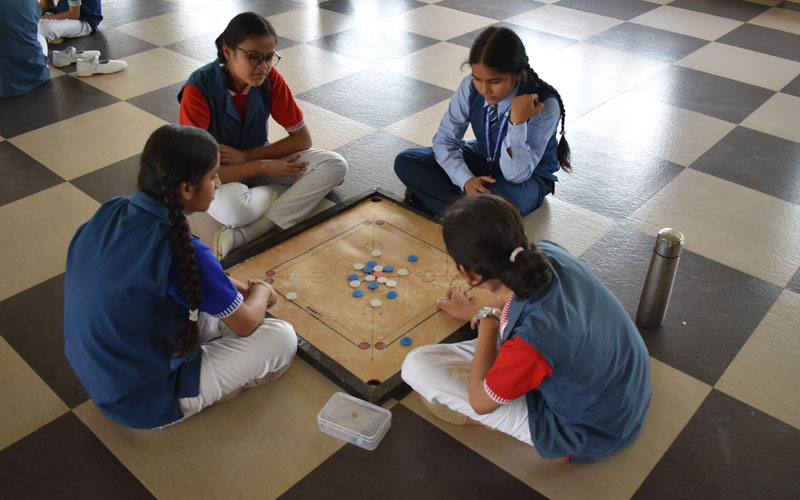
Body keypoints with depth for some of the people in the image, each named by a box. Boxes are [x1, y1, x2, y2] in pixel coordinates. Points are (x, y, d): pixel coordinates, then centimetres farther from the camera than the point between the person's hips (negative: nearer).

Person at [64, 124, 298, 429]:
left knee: (223, 304, 19)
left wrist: (235, 286, 8)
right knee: (282, 338, -2)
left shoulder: (108, 214, -8)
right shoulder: (182, 252, -30)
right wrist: (262, 291, 7)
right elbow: (247, 324, -14)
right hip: (147, 404, -8)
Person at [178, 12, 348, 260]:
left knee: (335, 165, -19)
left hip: (255, 160, 6)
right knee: (232, 208, -43)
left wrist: (246, 156, -18)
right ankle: (283, 191, -10)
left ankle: (245, 235, -29)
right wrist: (265, 167, -24)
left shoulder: (270, 78, -13)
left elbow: (303, 138, -7)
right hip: (219, 175, -6)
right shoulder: (199, 89, -25)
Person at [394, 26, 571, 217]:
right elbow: (444, 139, -11)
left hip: (527, 177, -4)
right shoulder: (471, 87, -18)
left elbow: (516, 175, -31)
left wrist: (517, 122, -45)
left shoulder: (544, 106, -29)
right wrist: (467, 180, -29)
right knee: (405, 162, -12)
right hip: (482, 160, 5)